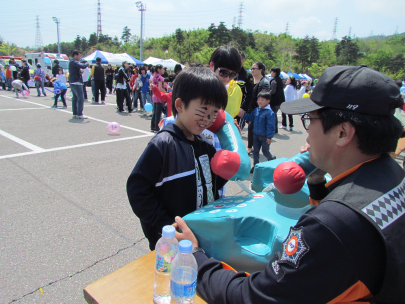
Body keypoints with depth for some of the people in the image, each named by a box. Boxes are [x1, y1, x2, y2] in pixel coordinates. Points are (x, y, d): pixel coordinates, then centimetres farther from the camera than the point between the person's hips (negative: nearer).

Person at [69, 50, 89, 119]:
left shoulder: (72, 62, 20)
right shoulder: (74, 62, -13)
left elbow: (79, 67, 19)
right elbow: (83, 66, -26)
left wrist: (80, 70, -5)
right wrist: (87, 64, -6)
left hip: (72, 82, 11)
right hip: (76, 83, -11)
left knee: (75, 98, 12)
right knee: (81, 98, -12)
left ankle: (75, 114, 16)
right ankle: (79, 114, -13)